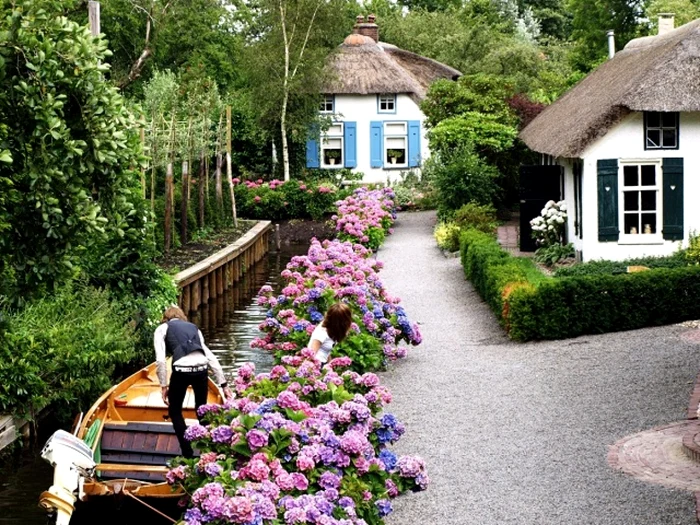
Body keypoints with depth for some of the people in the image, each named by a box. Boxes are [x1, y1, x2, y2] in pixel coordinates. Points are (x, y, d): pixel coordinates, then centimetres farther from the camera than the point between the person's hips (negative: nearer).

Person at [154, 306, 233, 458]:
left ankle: (188, 455, 13)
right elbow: (211, 357, 21)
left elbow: (160, 360, 1)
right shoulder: (193, 327, 28)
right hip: (201, 368, 4)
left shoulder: (162, 328, 17)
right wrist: (223, 384, 20)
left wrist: (164, 385, 6)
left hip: (182, 369, -4)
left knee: (175, 411, 18)